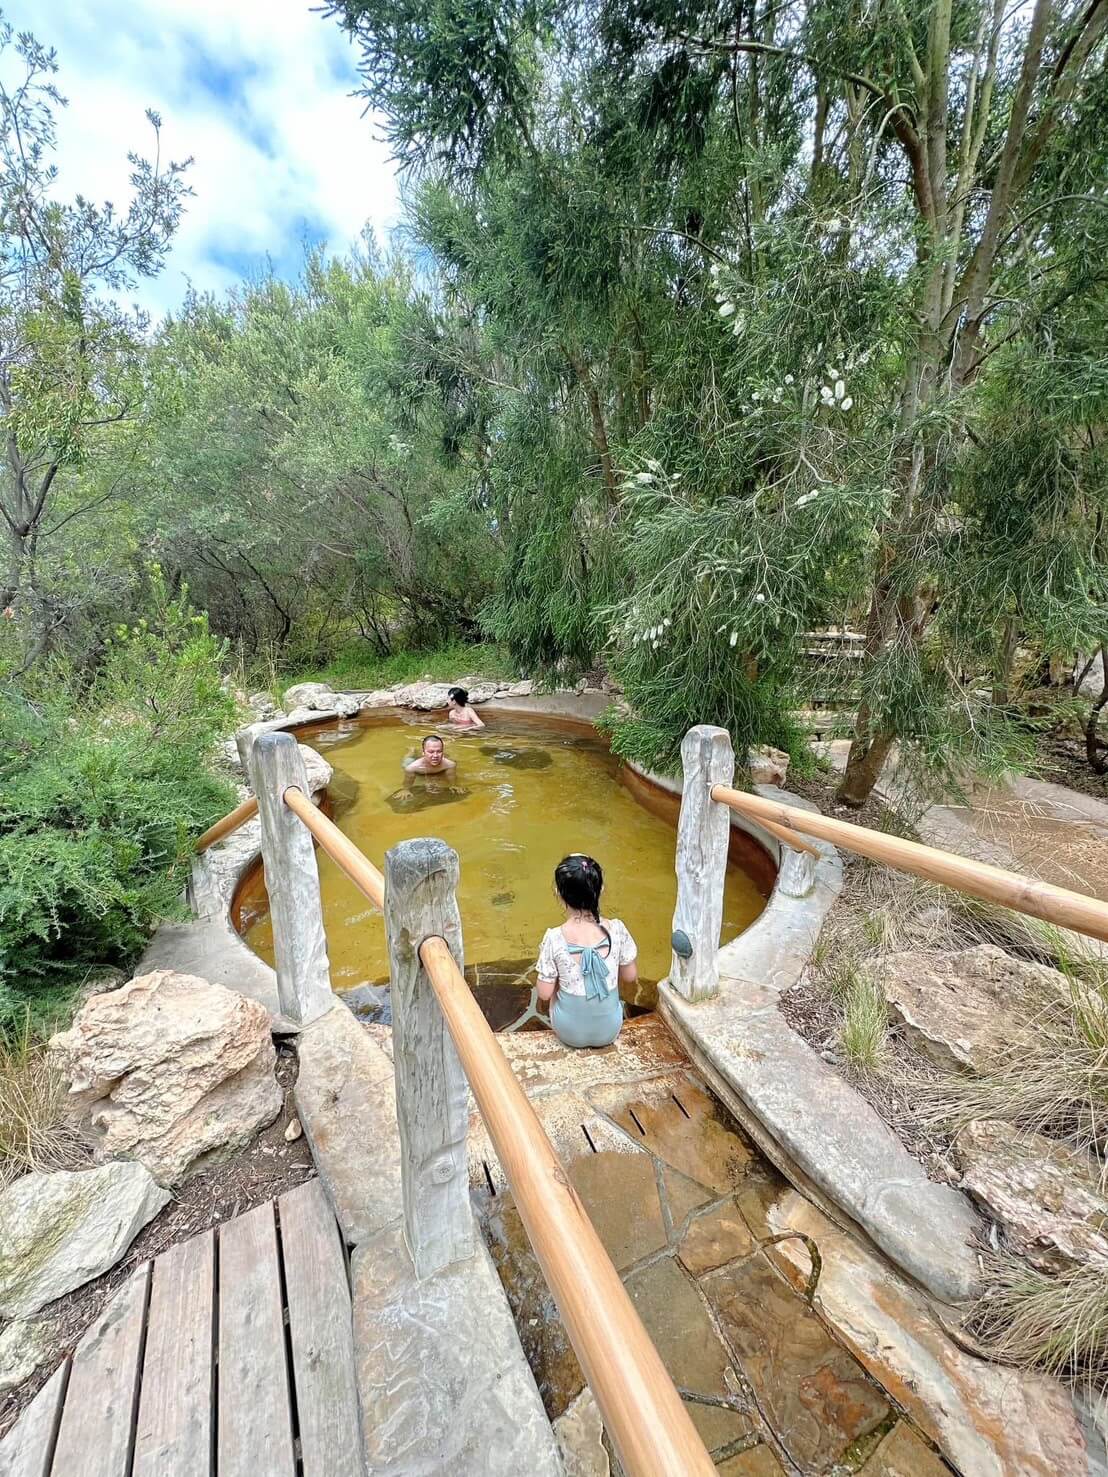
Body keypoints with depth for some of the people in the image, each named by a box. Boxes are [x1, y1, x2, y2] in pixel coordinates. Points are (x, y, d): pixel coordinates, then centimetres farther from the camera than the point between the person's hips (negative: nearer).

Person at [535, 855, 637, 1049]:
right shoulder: (616, 929, -21)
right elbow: (631, 977, -5)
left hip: (569, 1033, -1)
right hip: (609, 1031, 1)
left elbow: (545, 994, -15)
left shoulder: (554, 939, -27)